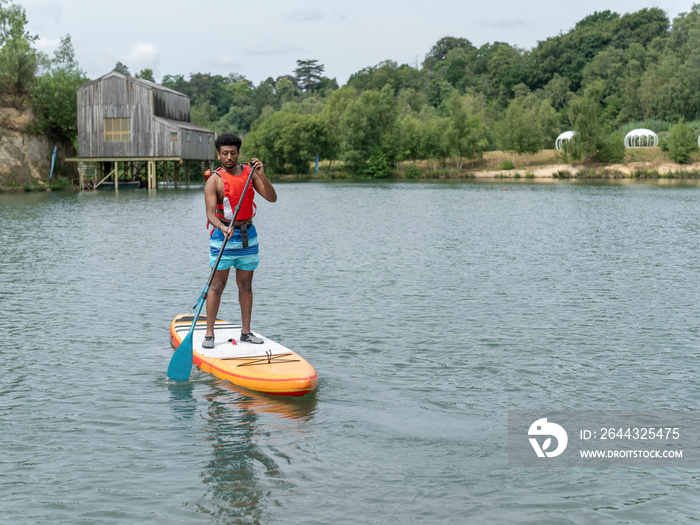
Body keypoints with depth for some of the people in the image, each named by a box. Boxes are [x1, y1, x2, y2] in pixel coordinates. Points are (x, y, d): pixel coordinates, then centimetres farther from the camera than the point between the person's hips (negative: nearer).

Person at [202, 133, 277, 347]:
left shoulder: (249, 172, 4)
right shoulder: (214, 180, -9)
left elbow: (272, 198, -4)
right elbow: (210, 213, -17)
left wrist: (261, 175, -18)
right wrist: (222, 227, -37)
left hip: (248, 235, 4)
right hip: (223, 234, -4)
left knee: (245, 285, 9)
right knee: (217, 286, -3)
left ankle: (246, 332, 17)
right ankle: (209, 333, 3)